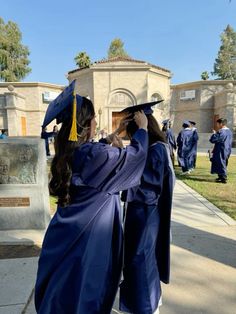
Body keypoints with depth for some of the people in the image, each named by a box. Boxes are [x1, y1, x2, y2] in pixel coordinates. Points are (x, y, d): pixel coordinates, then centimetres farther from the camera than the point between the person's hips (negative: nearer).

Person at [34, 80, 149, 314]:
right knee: (87, 283, 16)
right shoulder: (95, 154, -27)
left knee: (64, 281, 27)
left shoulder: (66, 152, -2)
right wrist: (142, 128, 1)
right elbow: (135, 153, -16)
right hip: (90, 234, -8)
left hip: (67, 232, 8)